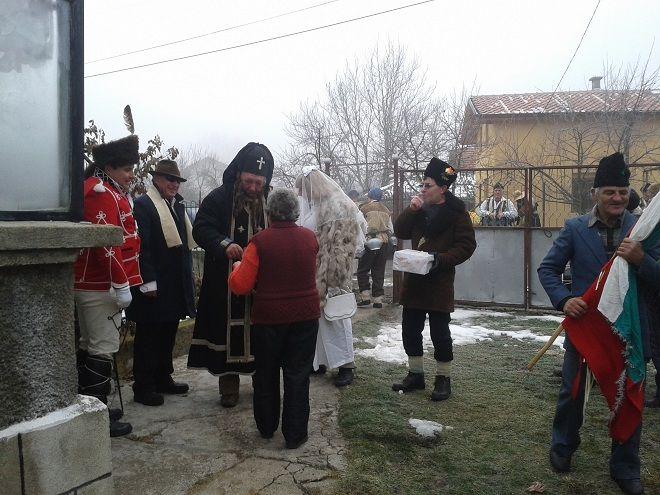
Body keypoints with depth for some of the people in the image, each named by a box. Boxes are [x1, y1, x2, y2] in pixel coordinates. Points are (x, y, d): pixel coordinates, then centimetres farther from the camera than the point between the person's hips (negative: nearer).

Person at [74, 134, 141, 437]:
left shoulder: (106, 191, 16)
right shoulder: (102, 194, -16)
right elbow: (105, 243, -23)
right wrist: (121, 285, -22)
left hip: (89, 284, 11)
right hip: (101, 286, -11)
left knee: (89, 345, 16)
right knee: (103, 349, -5)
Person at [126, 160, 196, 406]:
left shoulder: (178, 205, 15)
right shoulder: (143, 205, -11)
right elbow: (141, 246, -17)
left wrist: (187, 274, 16)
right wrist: (148, 282, -21)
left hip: (176, 284, 8)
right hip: (154, 285, -8)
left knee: (168, 333, 17)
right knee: (148, 335, 2)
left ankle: (163, 378, 30)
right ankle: (143, 387, 12)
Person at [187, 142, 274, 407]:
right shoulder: (219, 198, -4)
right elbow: (201, 228, -10)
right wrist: (224, 244, -27)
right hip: (225, 283, -2)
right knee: (228, 330, 3)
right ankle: (229, 382, 17)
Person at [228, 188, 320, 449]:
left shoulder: (260, 241, -13)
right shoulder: (310, 237, -2)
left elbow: (240, 286, -13)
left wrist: (237, 268, 6)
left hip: (269, 317, -2)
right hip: (305, 317, 2)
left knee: (266, 375, 17)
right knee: (298, 375, 10)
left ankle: (266, 427, 31)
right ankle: (295, 434, 16)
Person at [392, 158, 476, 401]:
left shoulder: (457, 213, -8)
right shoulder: (420, 209, 11)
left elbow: (466, 245, -11)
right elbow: (400, 232, 6)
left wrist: (442, 259, -23)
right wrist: (410, 210, -9)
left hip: (440, 283, -6)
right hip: (414, 280, 6)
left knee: (440, 333, 3)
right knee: (410, 330, 12)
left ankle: (443, 379, 19)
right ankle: (415, 374, 28)